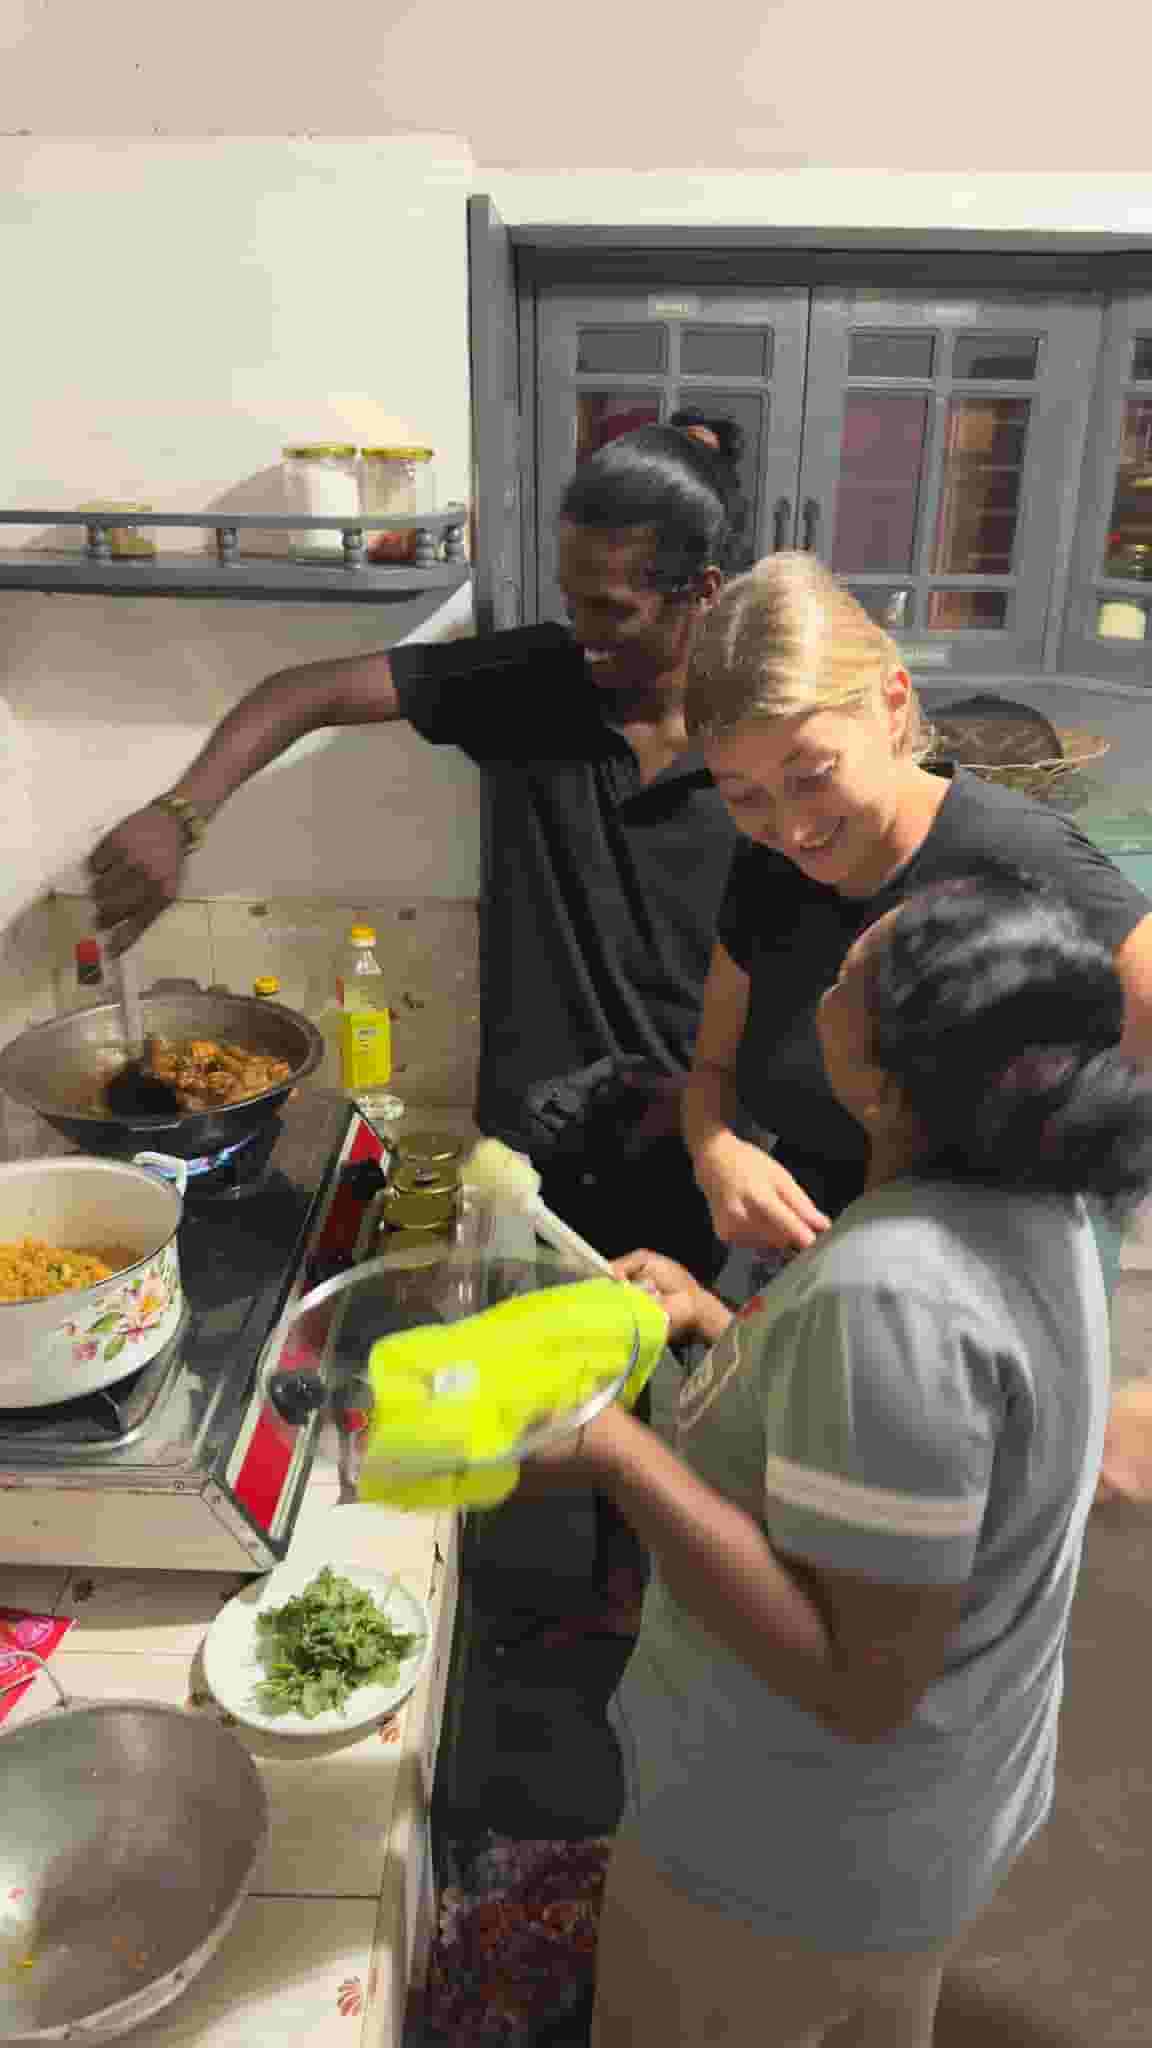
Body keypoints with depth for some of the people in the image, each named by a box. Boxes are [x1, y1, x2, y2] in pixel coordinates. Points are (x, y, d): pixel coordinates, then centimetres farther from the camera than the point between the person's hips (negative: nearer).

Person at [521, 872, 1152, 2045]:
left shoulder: (890, 1294, -36)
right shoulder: (1024, 1211, -7)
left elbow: (861, 1682, -32)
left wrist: (612, 1454, -35)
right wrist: (717, 1324, -1)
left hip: (791, 1862, -7)